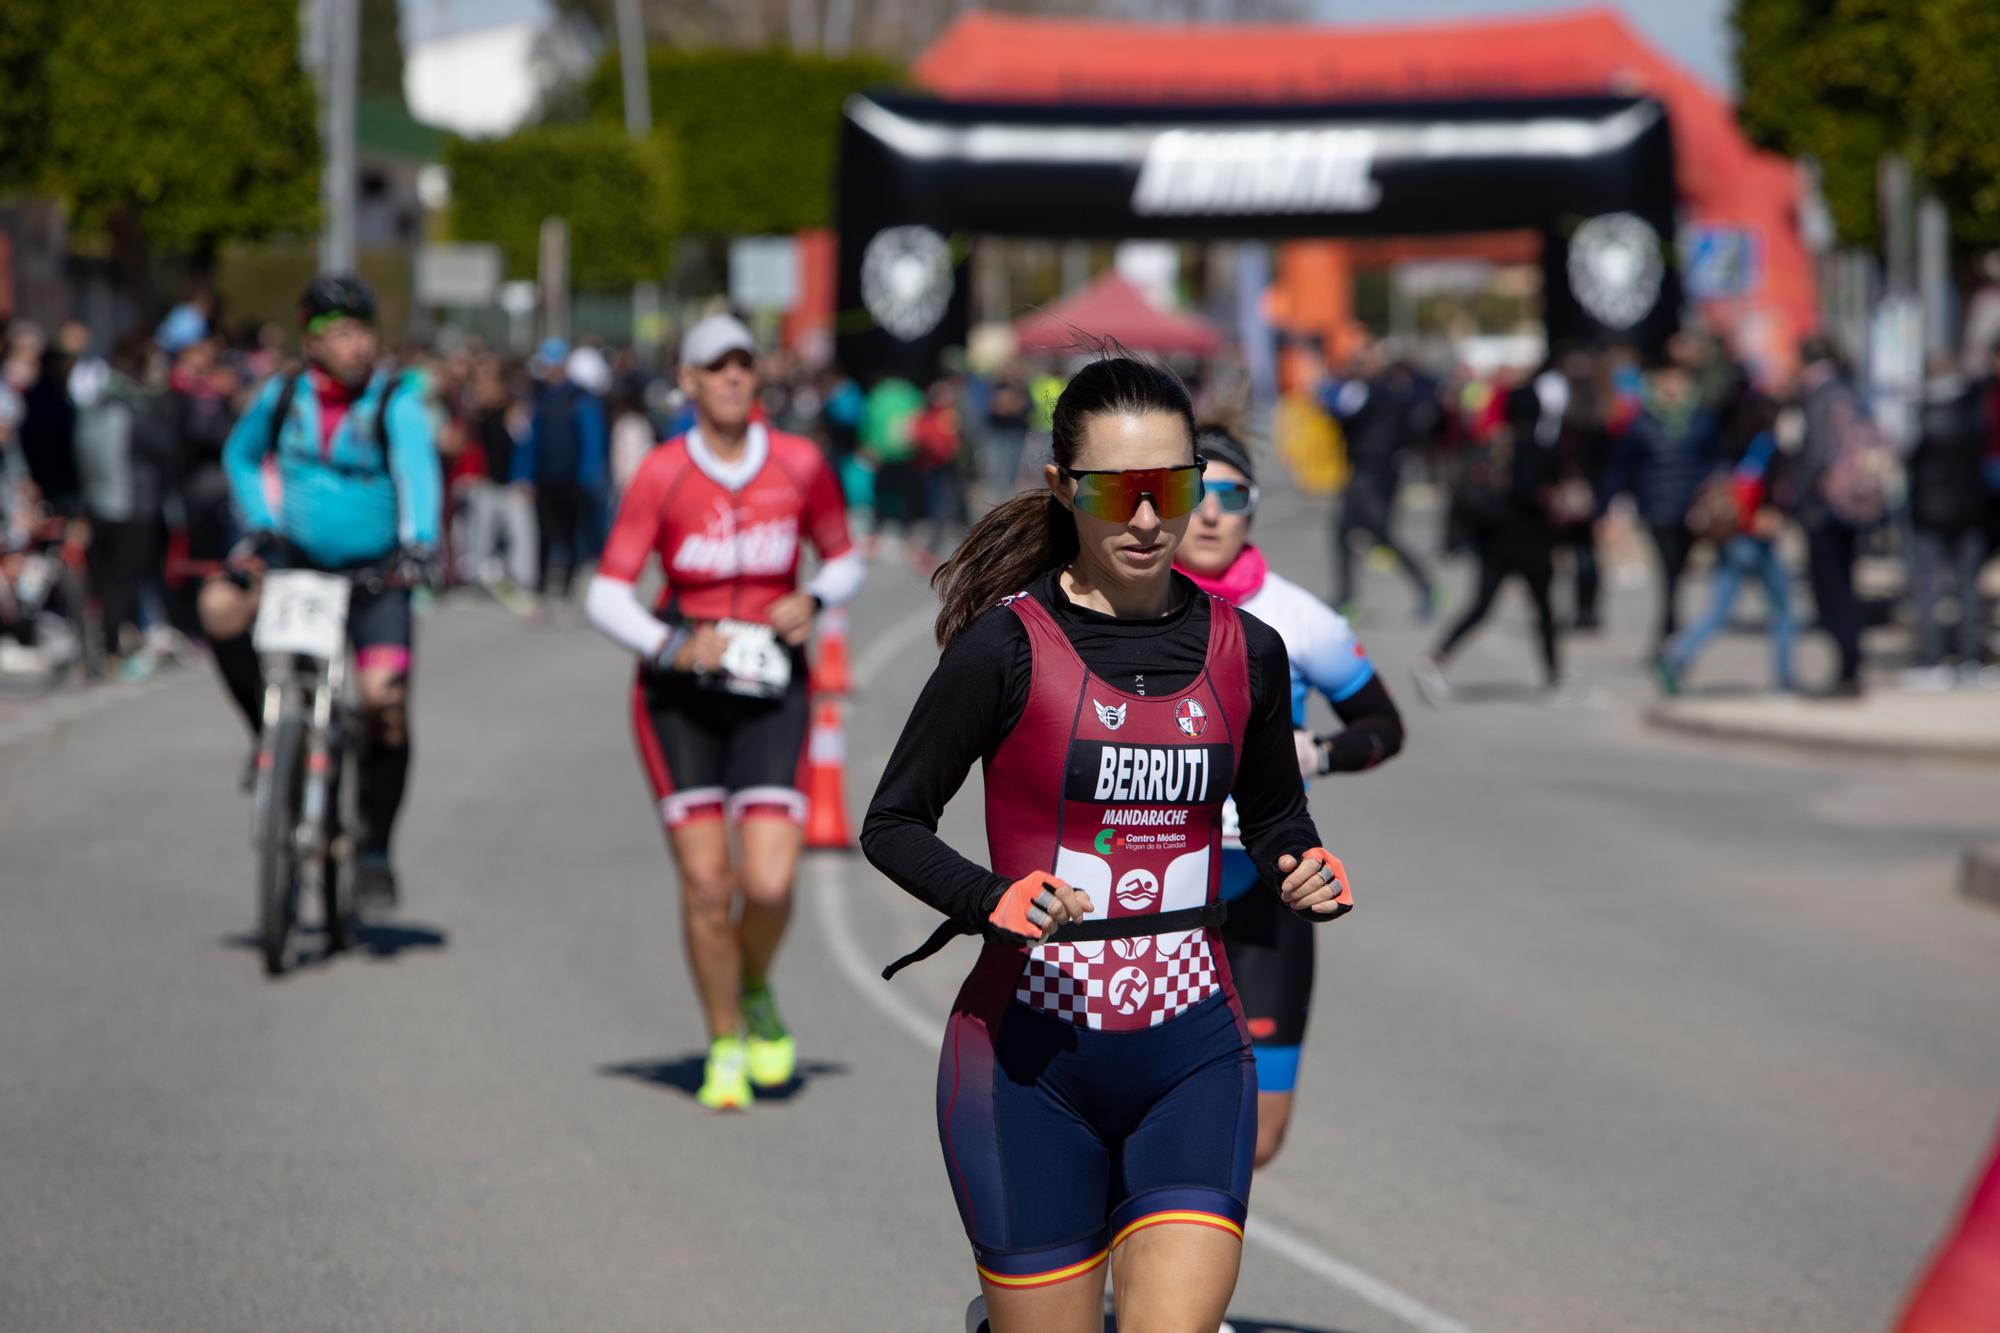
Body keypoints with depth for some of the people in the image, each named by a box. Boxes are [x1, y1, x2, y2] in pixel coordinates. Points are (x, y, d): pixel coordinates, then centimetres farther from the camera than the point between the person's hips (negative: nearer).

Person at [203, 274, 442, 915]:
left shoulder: (395, 404, -11)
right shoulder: (283, 397, -1)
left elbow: (417, 471, -27)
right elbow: (241, 455, 17)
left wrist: (418, 541, -45)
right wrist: (260, 526, 3)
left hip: (374, 575, -3)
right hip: (296, 563, 3)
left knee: (385, 701, -17)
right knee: (221, 609, -24)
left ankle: (374, 850, 3)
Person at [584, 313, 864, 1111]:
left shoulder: (801, 466, -1)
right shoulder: (661, 475, -6)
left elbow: (846, 563, 13)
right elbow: (606, 597, -7)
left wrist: (814, 600, -8)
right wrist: (673, 647, -22)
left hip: (769, 685, 1)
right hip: (680, 685, -1)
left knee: (769, 883, -12)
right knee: (704, 881, -3)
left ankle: (757, 994, 21)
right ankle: (724, 1047, 15)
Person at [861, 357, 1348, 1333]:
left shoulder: (1246, 651, 5)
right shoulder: (1009, 644, -7)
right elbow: (891, 823, -2)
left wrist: (1305, 870, 0)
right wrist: (995, 901, -20)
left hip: (1192, 1057, 3)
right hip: (1032, 1059, -2)